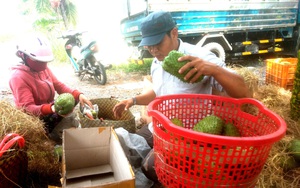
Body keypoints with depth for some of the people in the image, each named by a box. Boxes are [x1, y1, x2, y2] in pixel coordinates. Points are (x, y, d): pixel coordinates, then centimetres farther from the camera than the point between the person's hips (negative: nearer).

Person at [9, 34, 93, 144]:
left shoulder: (43, 68, 0)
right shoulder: (18, 77, -23)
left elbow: (59, 86, -2)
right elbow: (27, 108, -29)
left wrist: (78, 95, -20)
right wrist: (51, 108, -46)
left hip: (51, 112, 7)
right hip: (35, 119, -7)